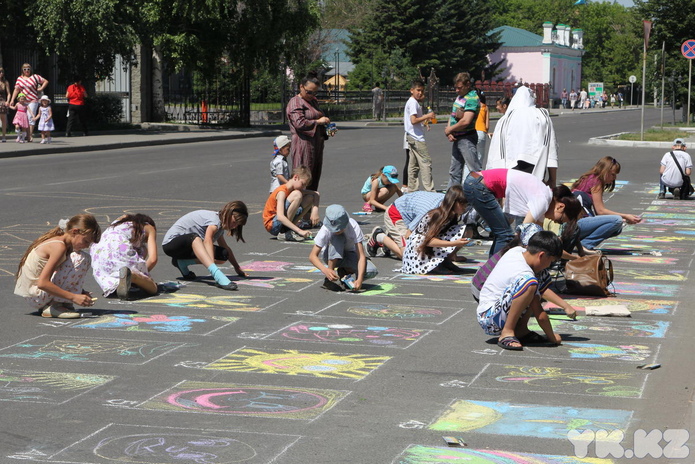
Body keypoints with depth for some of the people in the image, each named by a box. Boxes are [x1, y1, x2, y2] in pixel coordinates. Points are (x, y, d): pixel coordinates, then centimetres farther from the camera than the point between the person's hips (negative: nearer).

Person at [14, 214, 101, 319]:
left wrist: (81, 292, 6)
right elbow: (42, 283, -27)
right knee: (82, 258, -18)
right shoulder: (59, 246, -20)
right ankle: (56, 306, -14)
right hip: (35, 297, -10)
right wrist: (73, 297, -25)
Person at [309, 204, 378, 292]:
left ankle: (343, 273, -1)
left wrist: (359, 279, -44)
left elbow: (361, 255, -31)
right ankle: (329, 279, -27)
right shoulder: (325, 229, -28)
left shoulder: (353, 226, -28)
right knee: (337, 238, -35)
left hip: (349, 255, 1)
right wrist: (325, 270, -47)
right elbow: (312, 256, -28)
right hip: (330, 256, -1)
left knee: (372, 271, -29)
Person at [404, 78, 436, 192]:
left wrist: (424, 120, 18)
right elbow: (413, 120, -23)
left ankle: (411, 189, 15)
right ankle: (429, 190, -11)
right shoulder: (413, 103, -14)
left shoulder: (410, 102, 17)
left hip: (411, 137, 10)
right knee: (426, 162, -9)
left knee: (414, 165, 12)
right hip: (417, 137, -10)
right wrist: (427, 116, -17)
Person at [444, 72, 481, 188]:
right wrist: (449, 133, -2)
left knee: (475, 169, -9)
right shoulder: (460, 96, 13)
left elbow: (466, 121, -26)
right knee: (454, 171, 16)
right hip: (457, 138, 10)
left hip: (467, 138, -10)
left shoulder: (472, 98, -17)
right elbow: (453, 114, 15)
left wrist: (449, 129, -12)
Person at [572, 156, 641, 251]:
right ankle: (584, 244, -15)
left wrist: (625, 218, 10)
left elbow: (601, 210, 15)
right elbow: (600, 210, -10)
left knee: (617, 229, 10)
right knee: (617, 220, -21)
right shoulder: (595, 181, -7)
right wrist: (625, 217, -5)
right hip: (576, 224, -10)